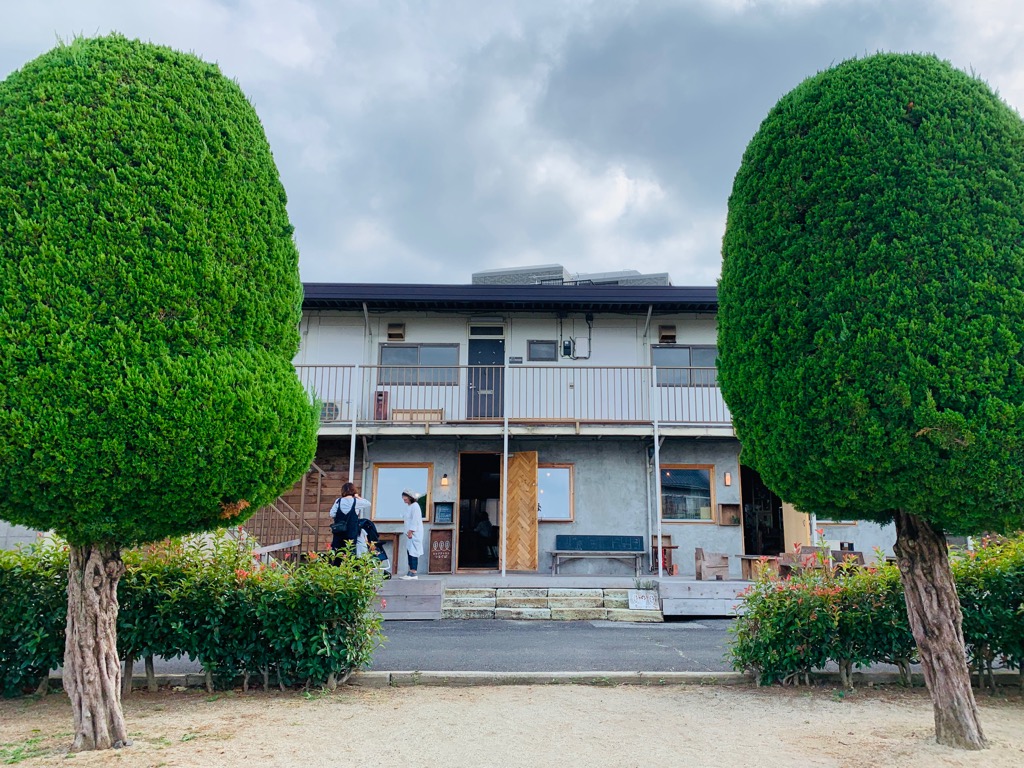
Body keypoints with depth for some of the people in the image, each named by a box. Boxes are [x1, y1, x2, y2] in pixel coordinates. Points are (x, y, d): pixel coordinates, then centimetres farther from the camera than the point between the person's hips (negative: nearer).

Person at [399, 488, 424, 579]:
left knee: (413, 552, -11)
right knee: (409, 552, 8)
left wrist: (411, 532, -18)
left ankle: (413, 573, -12)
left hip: (415, 533, -9)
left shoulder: (415, 506, -12)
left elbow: (415, 521, -17)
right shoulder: (408, 506, 17)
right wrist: (408, 532, 13)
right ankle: (410, 572, 11)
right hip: (410, 533, 9)